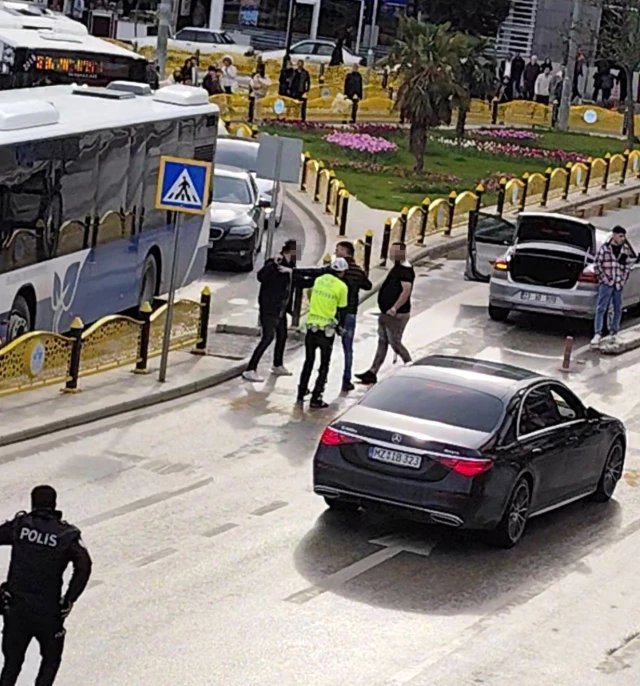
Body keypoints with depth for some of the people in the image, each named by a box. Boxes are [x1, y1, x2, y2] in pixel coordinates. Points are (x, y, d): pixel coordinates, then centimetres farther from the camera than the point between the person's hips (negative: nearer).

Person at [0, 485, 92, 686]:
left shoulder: (20, 525, -2)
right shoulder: (66, 534, -7)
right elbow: (84, 566, -17)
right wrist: (68, 601, -9)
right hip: (48, 611, -2)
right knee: (51, 660, 20)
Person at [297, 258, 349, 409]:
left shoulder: (319, 280, 5)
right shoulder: (341, 286, -8)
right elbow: (340, 310, -3)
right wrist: (338, 327, 13)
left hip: (311, 326, 4)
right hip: (327, 329, -4)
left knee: (308, 362, 19)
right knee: (324, 365, 6)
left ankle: (301, 393, 25)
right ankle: (316, 399, 3)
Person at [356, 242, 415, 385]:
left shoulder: (406, 270, -17)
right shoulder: (397, 268, 15)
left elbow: (406, 291, -27)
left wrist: (394, 308, -30)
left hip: (397, 315, -10)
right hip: (386, 313, 10)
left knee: (395, 343, -5)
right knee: (382, 343, 10)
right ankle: (372, 373, 12)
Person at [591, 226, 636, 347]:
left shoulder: (625, 250, 8)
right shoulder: (605, 248, -3)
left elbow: (628, 267, 13)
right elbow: (597, 264, -2)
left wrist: (623, 280, 2)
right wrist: (603, 278, -8)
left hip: (619, 284, 4)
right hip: (606, 283, -4)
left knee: (618, 310, 8)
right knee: (601, 308, -6)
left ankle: (613, 332, 21)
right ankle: (597, 334, -8)